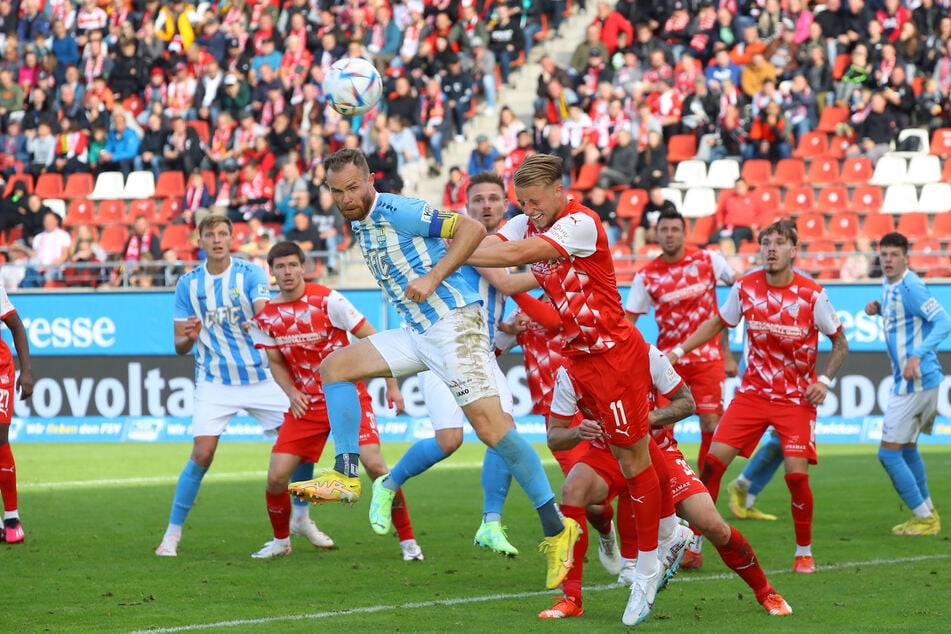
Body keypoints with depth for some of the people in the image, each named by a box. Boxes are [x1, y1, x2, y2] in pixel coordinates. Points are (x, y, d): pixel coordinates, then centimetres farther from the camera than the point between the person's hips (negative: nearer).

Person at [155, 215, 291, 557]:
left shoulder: (251, 274, -5)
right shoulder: (188, 284, 0)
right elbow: (180, 346, 1)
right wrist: (189, 337, -22)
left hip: (261, 377, 1)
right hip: (215, 382, -1)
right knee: (202, 455, -13)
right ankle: (172, 533, -3)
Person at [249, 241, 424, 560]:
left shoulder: (327, 300, -12)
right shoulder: (265, 317, -1)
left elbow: (371, 339, -7)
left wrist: (391, 386, -9)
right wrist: (291, 392, -8)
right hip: (306, 403, 3)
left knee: (374, 464, -21)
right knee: (276, 477, -7)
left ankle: (408, 540, -8)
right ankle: (281, 540, 21)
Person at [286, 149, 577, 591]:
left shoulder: (397, 211, -13)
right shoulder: (360, 225, 14)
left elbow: (472, 229, -16)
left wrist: (432, 279, -20)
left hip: (454, 322, -9)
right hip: (418, 333, 9)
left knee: (489, 426, -18)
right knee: (334, 366, 1)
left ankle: (556, 529, -13)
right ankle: (346, 476, -2)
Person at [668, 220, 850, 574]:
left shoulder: (811, 295, -11)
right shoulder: (745, 288, -4)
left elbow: (840, 343, 0)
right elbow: (717, 323, 12)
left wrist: (824, 380, -13)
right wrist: (679, 351, 3)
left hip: (797, 398, -2)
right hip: (753, 392, 2)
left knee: (797, 473, -14)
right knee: (713, 460, -9)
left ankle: (804, 552, 7)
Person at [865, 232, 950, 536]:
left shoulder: (909, 288, -17)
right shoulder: (889, 285, 11)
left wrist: (917, 355, -31)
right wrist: (879, 309, 8)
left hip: (915, 382, -10)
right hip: (915, 381, 10)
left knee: (889, 452, -6)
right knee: (907, 447, 21)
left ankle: (924, 518, 1)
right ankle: (926, 513, 30)